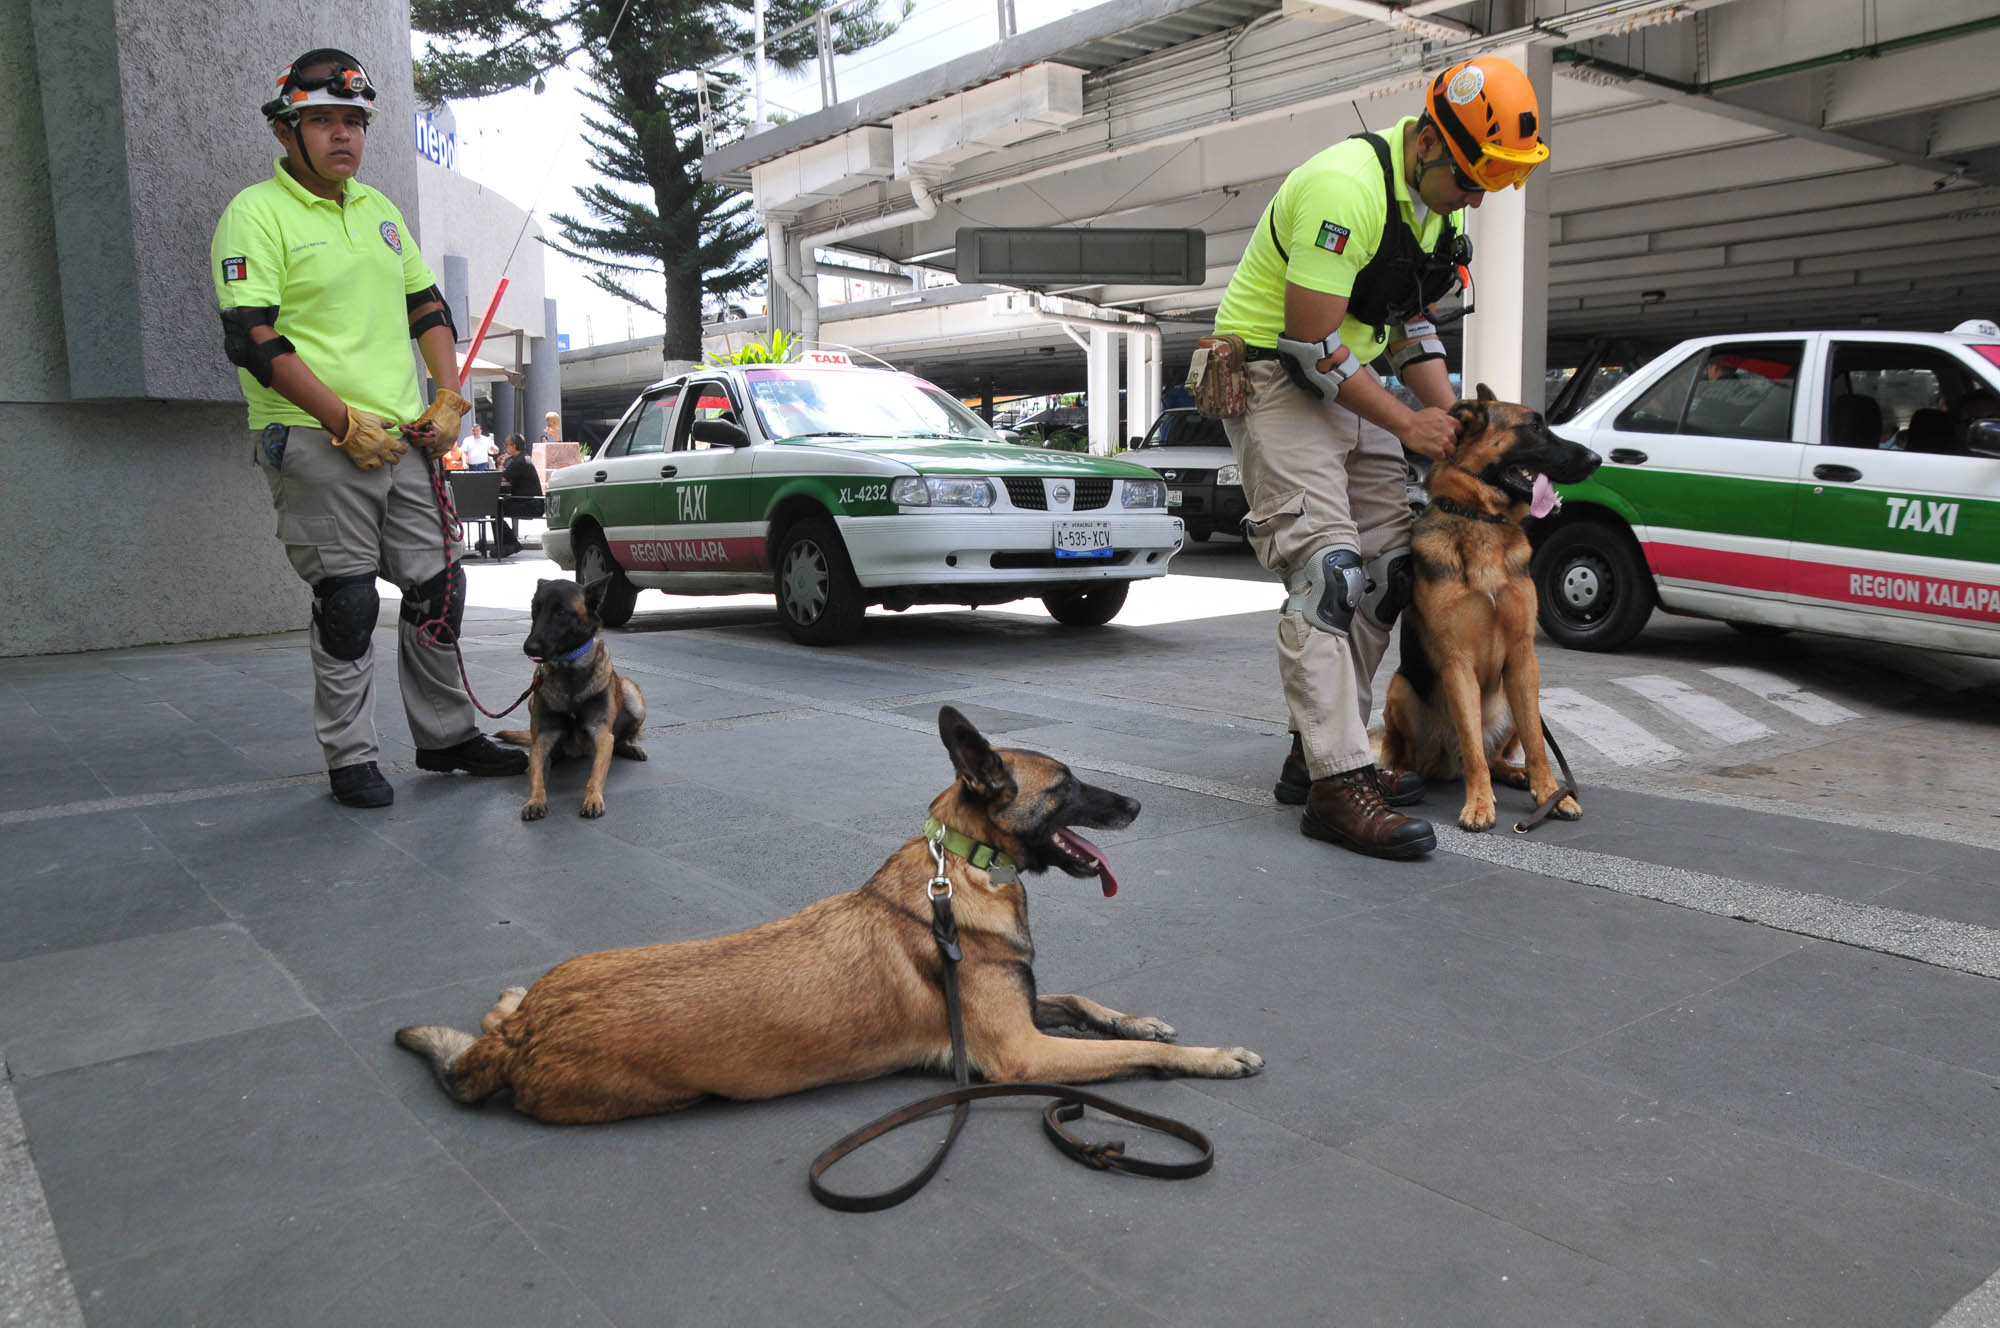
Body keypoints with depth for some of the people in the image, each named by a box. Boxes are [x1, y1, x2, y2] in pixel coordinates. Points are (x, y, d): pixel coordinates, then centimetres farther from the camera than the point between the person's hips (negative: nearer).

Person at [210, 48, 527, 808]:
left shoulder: (378, 210, 17)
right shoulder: (256, 214, -5)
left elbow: (428, 308, 22)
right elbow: (252, 339, -13)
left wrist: (449, 399, 8)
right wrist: (344, 421, -17)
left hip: (405, 438, 7)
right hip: (317, 443, -6)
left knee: (438, 589, 8)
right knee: (346, 604, -3)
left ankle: (445, 736, 22)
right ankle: (350, 761, 10)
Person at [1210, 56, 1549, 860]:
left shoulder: (1438, 198, 7)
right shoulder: (1346, 188, -23)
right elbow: (1309, 342, -24)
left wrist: (1451, 418, 2)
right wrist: (1406, 424, -15)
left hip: (1349, 383, 9)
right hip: (1275, 378, -9)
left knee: (1388, 567, 6)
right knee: (1327, 571, -19)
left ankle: (1319, 750, 14)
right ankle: (1336, 786, -20)